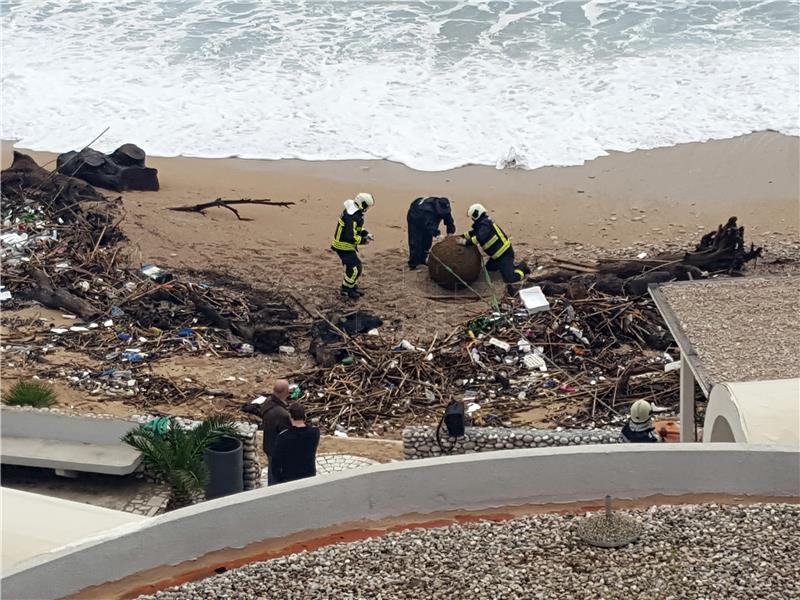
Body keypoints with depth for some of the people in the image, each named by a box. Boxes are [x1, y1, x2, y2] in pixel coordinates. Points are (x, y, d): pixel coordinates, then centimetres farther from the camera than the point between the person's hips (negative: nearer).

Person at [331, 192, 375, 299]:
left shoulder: (355, 213, 4)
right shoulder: (352, 217, -29)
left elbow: (356, 227, 22)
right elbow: (350, 237, -30)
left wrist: (365, 233, 7)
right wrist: (363, 240, -17)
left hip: (346, 244, 10)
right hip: (343, 246, -10)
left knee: (352, 266, 19)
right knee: (355, 267, -6)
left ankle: (353, 287, 31)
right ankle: (346, 289, 6)